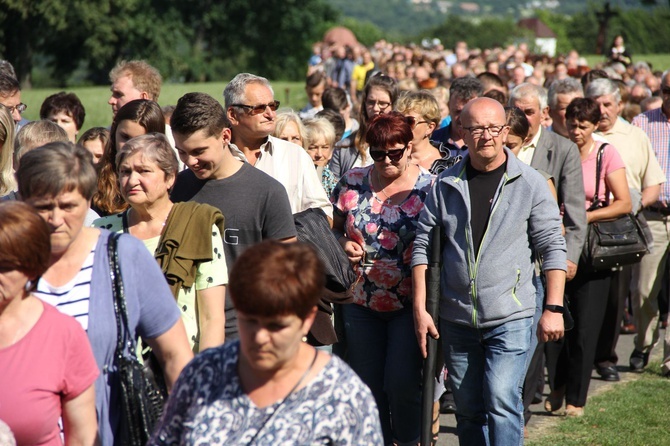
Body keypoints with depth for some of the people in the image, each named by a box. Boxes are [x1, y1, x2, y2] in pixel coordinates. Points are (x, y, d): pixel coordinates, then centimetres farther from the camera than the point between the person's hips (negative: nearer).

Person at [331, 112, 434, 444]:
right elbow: (333, 228, 15)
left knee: (402, 383, -11)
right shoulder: (353, 183, 3)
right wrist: (343, 244, -7)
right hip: (361, 302, 3)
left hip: (410, 302, -3)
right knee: (368, 385, 8)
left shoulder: (430, 188, -5)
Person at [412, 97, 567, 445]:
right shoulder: (446, 184, 4)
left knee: (502, 401, -13)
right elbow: (423, 246, 5)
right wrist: (420, 309, -1)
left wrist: (554, 308, -7)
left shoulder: (530, 183, -2)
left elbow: (552, 247, -1)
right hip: (455, 318, 3)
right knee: (468, 410, 10)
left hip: (510, 316, -3)